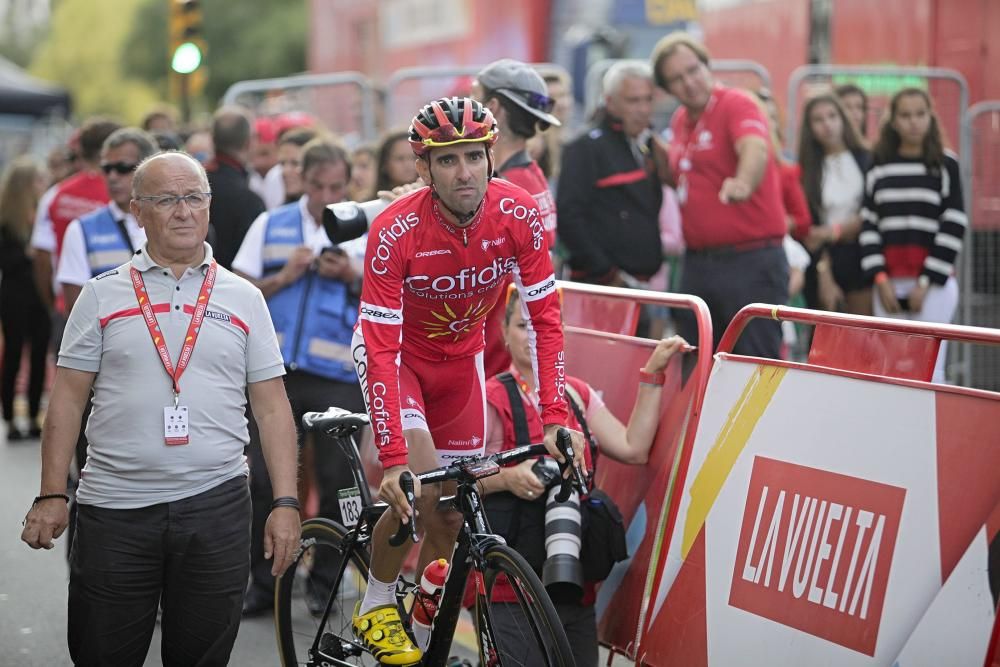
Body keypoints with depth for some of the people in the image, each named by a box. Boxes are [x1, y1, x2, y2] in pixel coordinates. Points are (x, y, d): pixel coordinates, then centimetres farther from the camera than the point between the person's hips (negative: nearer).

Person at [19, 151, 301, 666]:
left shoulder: (243, 299, 9)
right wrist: (51, 496, -3)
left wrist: (286, 503, -2)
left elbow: (272, 407, 7)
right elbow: (67, 399, 5)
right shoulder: (102, 295, 7)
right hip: (113, 508, 0)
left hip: (215, 504, 1)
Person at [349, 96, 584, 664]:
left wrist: (556, 419, -27)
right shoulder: (395, 231, -33)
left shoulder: (518, 215, -25)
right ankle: (376, 606, 1)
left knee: (454, 511, 4)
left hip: (460, 356, 4)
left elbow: (545, 317, -18)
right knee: (419, 488, -23)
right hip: (396, 351, -4)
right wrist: (393, 459, -40)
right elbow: (382, 348, -34)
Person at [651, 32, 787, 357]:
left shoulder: (736, 105, -11)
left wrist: (743, 183, -54)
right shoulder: (680, 120, 13)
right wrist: (654, 148, 9)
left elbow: (755, 150, -32)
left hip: (751, 261, -8)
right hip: (697, 263, 8)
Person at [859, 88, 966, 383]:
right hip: (888, 283, 3)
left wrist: (926, 282, -8)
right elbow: (869, 225, 7)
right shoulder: (879, 168, 9)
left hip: (934, 284, -3)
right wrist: (880, 279, -4)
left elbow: (954, 226, -3)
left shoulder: (945, 165, 1)